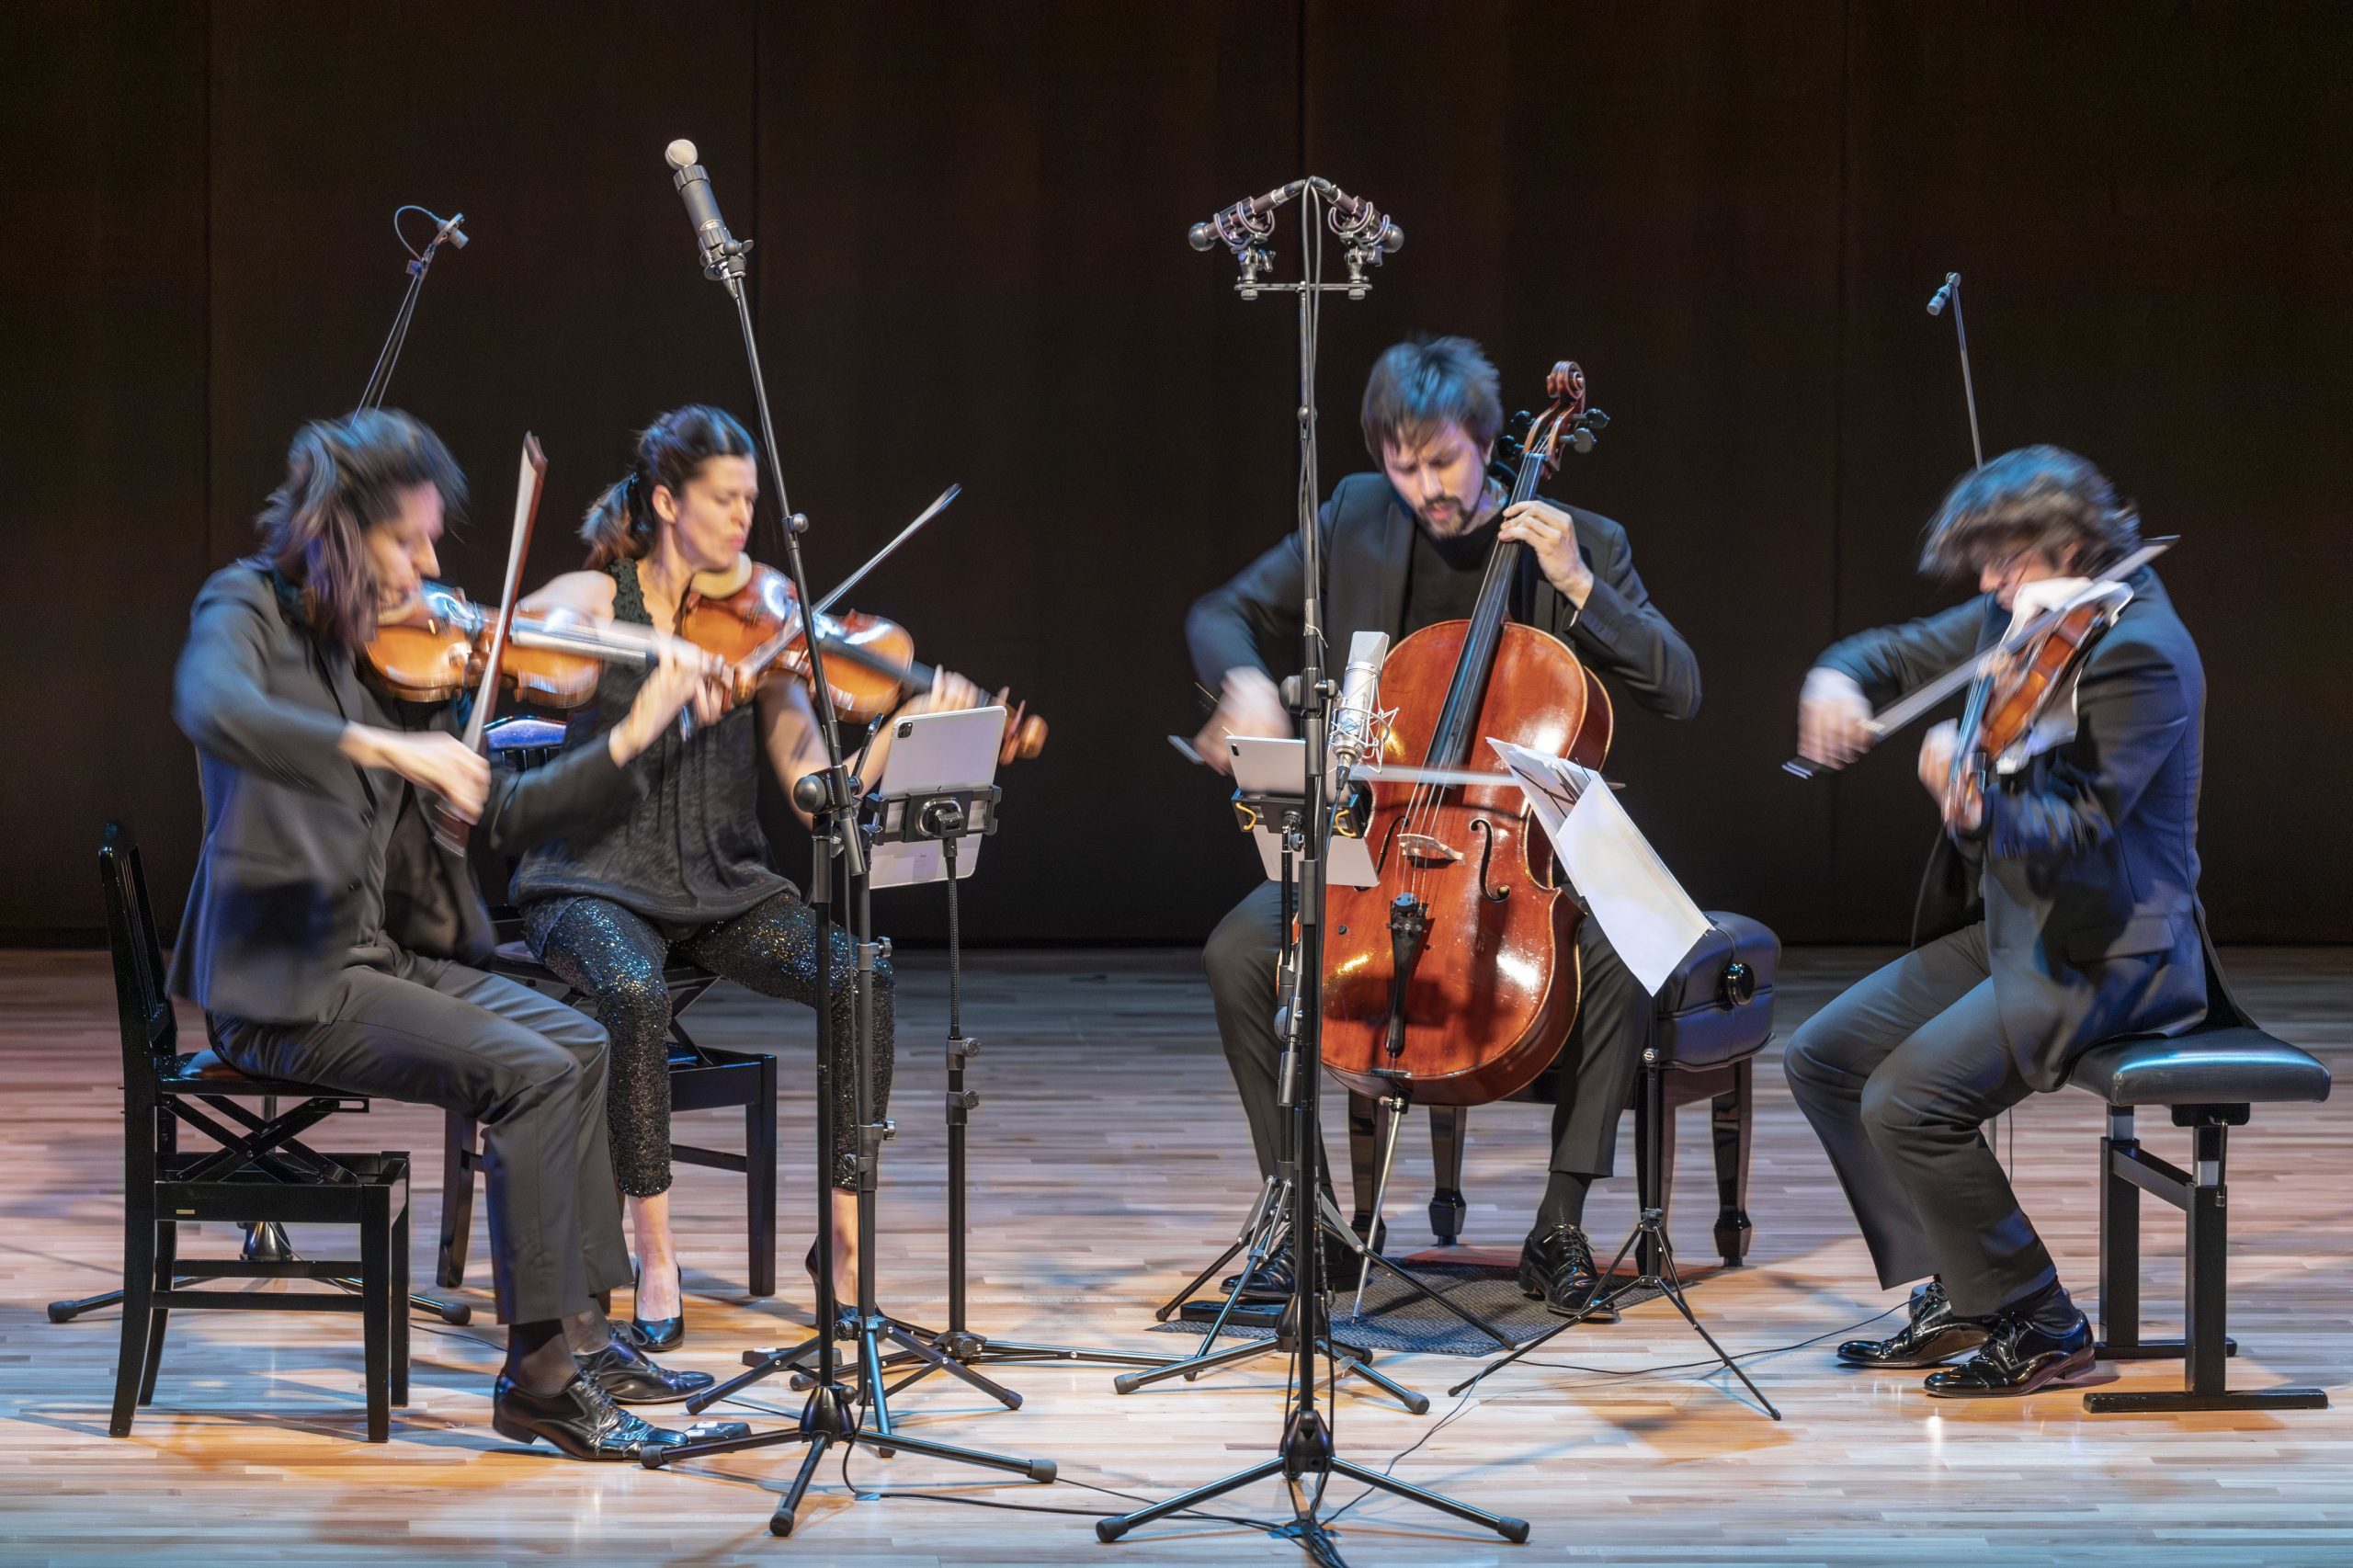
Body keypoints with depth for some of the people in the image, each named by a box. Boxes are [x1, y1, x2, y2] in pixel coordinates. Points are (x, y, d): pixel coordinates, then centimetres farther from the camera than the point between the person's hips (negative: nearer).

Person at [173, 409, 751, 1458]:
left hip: (382, 958, 8)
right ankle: (540, 1373, -15)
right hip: (282, 984, -8)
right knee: (530, 1072, -20)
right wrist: (387, 747, -43)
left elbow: (496, 814, 11)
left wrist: (635, 738, 2)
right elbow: (212, 711, -35)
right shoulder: (249, 610, -9)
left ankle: (577, 1329, 5)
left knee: (581, 1045, 3)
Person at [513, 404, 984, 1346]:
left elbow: (818, 790, -2)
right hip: (598, 883, -3)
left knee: (858, 976, -24)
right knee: (636, 993, -36)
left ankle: (844, 1241, -13)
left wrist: (905, 729, -20)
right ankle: (655, 1260, -22)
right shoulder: (595, 598, 0)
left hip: (723, 892, 3)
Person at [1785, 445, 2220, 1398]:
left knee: (1908, 1100, -23)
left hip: (2101, 953, -10)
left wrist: (1979, 807, -46)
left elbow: (2070, 838, -26)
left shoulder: (2137, 652, -20)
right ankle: (1959, 1294, 12)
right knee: (1823, 1058, 7)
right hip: (2007, 925, 10)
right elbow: (1899, 655, 18)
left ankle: (2041, 1328, -7)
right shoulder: (2017, 621, 7)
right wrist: (1836, 679, -6)